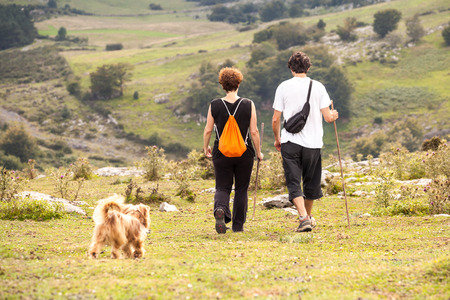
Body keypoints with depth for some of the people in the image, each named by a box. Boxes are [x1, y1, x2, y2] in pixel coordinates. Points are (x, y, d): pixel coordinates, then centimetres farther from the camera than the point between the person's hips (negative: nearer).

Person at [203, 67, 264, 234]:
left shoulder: (215, 105, -4)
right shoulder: (248, 105, -5)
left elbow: (208, 130, 0)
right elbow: (254, 131, -5)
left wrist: (206, 148, 16)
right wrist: (258, 152, 7)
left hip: (221, 153, 0)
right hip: (244, 154, 0)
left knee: (222, 187, 8)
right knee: (241, 189, 13)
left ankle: (220, 209, -24)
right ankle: (238, 225, 14)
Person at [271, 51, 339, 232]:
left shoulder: (284, 87, -2)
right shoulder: (318, 87, 0)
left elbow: (275, 119, -1)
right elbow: (328, 117, -3)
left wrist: (277, 139, 16)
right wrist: (334, 115, 21)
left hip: (290, 142, -1)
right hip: (313, 142, 2)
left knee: (294, 183, -1)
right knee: (311, 182, 17)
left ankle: (304, 218, -19)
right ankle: (309, 217, 33)